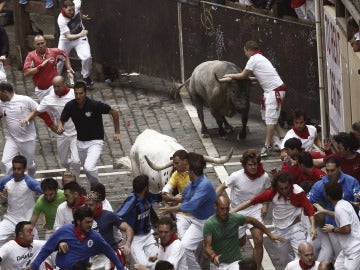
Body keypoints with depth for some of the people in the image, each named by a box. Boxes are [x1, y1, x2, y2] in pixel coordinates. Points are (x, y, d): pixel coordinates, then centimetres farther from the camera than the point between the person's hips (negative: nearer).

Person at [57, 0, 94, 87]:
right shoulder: (61, 20, -34)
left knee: (87, 57, -16)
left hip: (80, 37, 2)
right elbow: (68, 37, -40)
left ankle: (86, 77, 10)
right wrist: (80, 34, -58)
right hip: (66, 40, -2)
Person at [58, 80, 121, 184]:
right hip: (80, 142, 6)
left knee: (89, 167, -24)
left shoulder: (95, 105, -20)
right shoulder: (70, 106, -9)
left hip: (95, 141, -5)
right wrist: (60, 128, -24)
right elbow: (62, 121, 0)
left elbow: (114, 113, -8)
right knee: (86, 168, 16)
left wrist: (117, 132, -5)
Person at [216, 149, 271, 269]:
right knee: (241, 242, 10)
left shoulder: (264, 177, -15)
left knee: (258, 240, -15)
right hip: (237, 211, -1)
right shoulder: (236, 176, -22)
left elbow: (268, 191, 6)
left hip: (255, 210, 1)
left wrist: (265, 205, -8)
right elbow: (222, 187, -8)